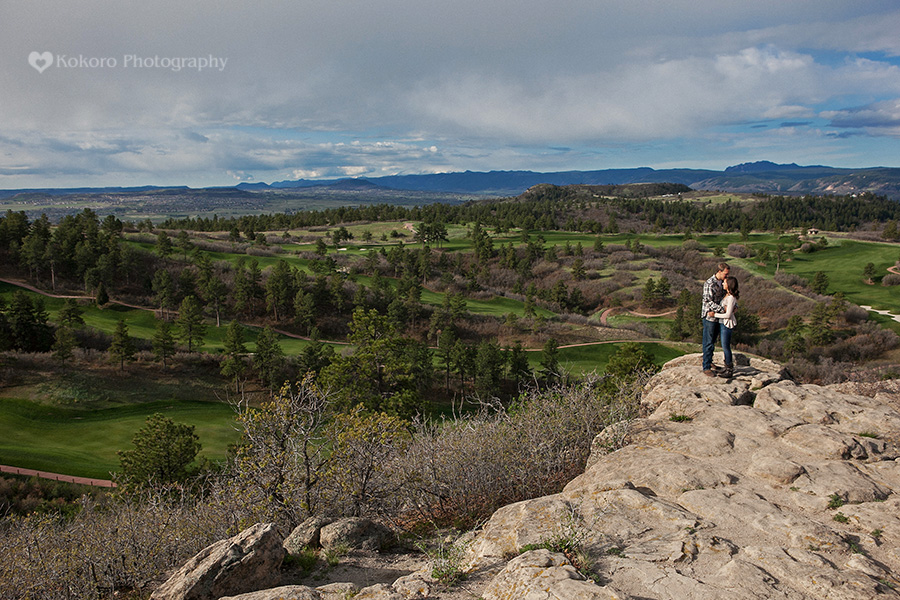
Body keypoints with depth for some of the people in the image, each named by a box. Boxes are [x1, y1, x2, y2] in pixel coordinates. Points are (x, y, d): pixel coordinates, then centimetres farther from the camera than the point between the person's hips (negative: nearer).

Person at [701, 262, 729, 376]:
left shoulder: (721, 283, 9)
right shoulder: (709, 284, -18)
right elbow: (708, 302, -23)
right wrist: (723, 309, -26)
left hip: (717, 317, 8)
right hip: (709, 317, -8)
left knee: (713, 341, 18)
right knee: (708, 343, -2)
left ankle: (709, 362, 31)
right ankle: (706, 368, 4)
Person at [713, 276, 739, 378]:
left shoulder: (731, 298, -22)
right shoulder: (728, 295, 6)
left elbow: (728, 315, -22)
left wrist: (715, 314, -15)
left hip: (727, 324, -9)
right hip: (723, 323, 9)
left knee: (726, 347, 0)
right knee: (725, 347, 16)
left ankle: (730, 371, 9)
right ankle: (727, 367, 27)